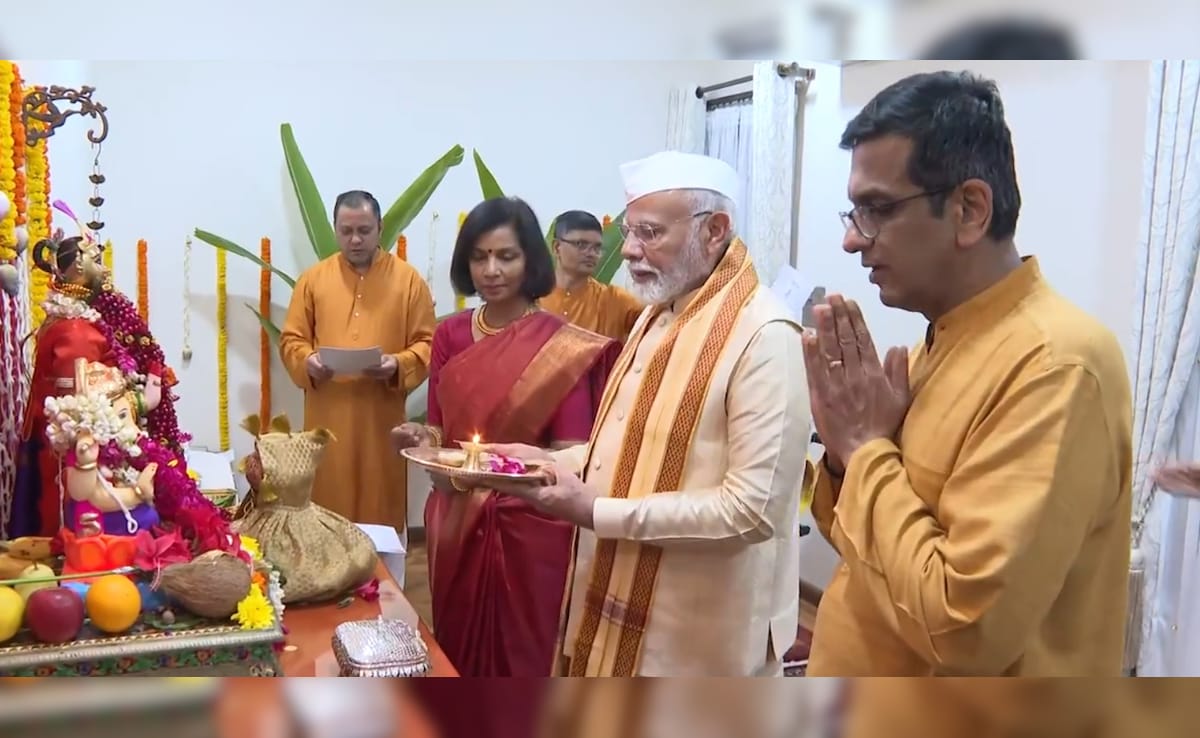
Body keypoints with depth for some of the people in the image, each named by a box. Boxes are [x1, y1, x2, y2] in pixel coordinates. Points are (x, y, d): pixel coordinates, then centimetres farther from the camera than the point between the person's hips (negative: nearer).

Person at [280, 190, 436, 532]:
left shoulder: (408, 279, 3)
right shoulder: (313, 278, 7)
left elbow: (427, 343, 1)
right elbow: (291, 339, 8)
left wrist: (398, 365, -18)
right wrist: (307, 361, -14)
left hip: (382, 419, -1)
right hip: (327, 419, 1)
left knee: (381, 512, 5)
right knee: (325, 516, 6)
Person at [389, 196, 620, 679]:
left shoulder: (563, 345, -10)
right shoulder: (449, 335, 4)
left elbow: (572, 452, -11)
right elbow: (439, 427, 10)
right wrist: (422, 441, -12)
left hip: (529, 526, -4)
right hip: (456, 521, 4)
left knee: (522, 660, 8)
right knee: (458, 656, 16)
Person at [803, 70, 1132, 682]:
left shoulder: (1056, 364, -23)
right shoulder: (942, 344, 3)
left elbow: (964, 626, -30)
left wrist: (866, 448, -20)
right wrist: (849, 453, -10)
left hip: (962, 708, -8)